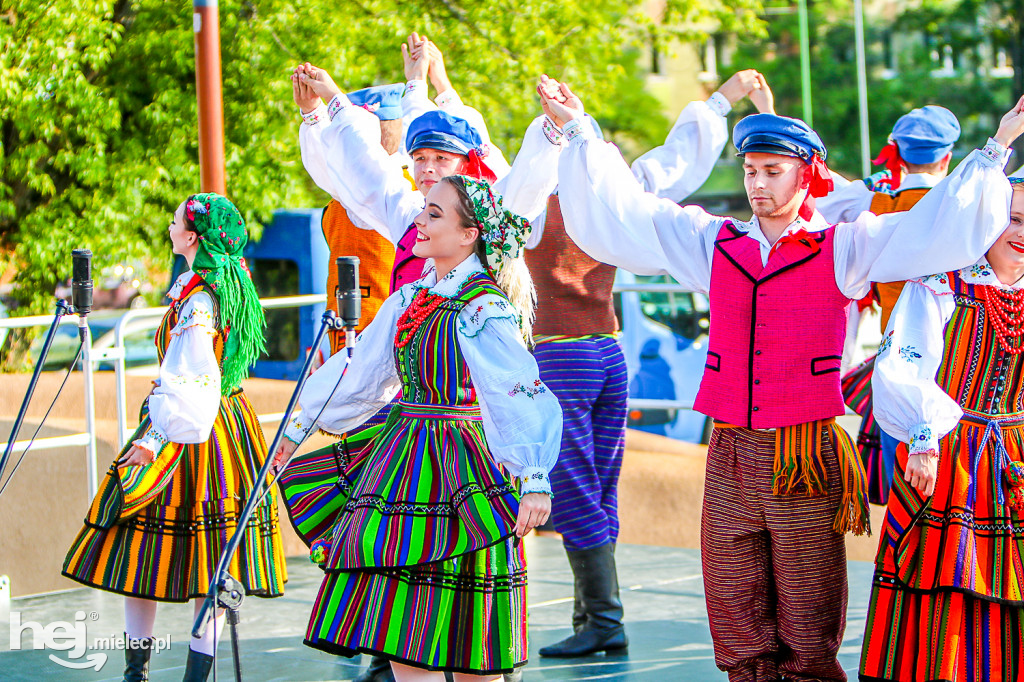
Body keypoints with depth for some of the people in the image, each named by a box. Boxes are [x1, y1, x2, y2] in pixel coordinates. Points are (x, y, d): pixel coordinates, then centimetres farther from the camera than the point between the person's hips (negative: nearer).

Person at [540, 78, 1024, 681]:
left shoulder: (843, 247, 3)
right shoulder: (714, 242, 12)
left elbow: (946, 229, -1)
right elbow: (616, 212, 16)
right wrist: (580, 132, 15)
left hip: (807, 463, -3)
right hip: (730, 452, 3)